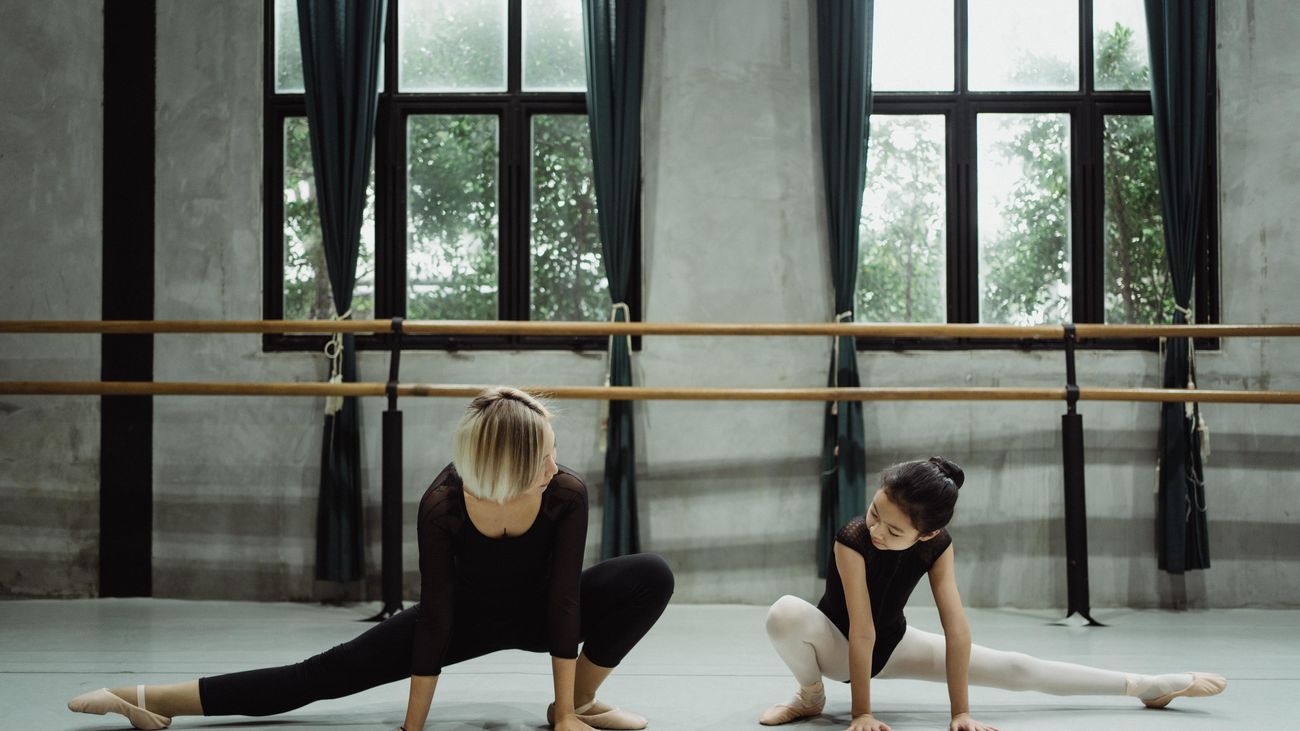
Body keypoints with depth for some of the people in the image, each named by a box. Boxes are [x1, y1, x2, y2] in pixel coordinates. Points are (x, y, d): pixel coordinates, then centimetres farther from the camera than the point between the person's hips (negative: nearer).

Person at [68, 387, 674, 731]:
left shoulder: (567, 494, -31)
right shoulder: (441, 504, -33)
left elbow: (565, 600, -24)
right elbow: (435, 615, -27)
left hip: (537, 610, 1)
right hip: (467, 612, -1)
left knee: (650, 578, -25)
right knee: (328, 672, -12)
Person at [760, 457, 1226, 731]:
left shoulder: (937, 544, -23)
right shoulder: (852, 540, -34)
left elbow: (956, 627, -24)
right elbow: (861, 632, -34)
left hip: (891, 643, 3)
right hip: (835, 642, -3)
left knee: (1015, 669, -2)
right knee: (785, 615, -41)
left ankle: (1149, 686, 9)